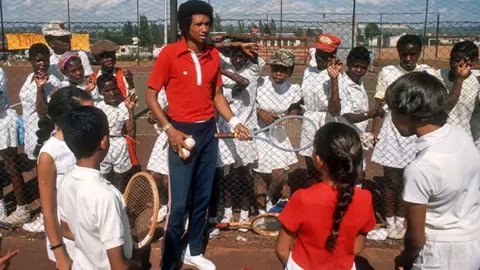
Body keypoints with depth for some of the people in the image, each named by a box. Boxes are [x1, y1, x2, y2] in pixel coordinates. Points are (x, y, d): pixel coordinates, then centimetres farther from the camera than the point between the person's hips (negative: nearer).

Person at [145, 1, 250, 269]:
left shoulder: (214, 55, 5)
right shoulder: (169, 53, -8)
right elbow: (151, 96, -5)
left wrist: (235, 122, 2)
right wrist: (170, 130, -14)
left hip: (209, 131, 5)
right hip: (183, 132, -5)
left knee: (203, 198, 13)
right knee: (179, 203, -2)